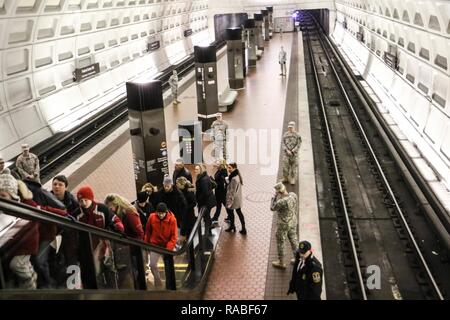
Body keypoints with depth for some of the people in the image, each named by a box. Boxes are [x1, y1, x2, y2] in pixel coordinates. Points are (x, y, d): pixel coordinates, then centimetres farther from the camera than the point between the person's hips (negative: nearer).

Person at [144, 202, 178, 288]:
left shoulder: (172, 219, -18)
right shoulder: (152, 217, -12)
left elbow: (174, 236, -15)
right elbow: (148, 231, 4)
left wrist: (168, 248, -24)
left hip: (167, 246, -2)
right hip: (155, 245, 2)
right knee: (153, 265, -6)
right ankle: (158, 284, 13)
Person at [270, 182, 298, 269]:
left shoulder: (282, 201, -33)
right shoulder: (293, 195, -10)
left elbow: (272, 208, -17)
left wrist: (275, 196, -16)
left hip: (284, 225, -7)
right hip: (293, 222, 8)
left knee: (280, 243, 13)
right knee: (293, 239, 25)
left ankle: (281, 263, 29)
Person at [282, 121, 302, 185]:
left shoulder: (297, 135, -5)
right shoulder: (285, 134, 2)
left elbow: (298, 144, -6)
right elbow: (283, 143, 0)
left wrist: (292, 151, -15)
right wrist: (287, 151, -13)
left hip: (294, 153, -2)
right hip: (286, 153, 2)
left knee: (294, 166, 2)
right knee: (285, 165, 2)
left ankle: (292, 180, 12)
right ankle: (286, 178, 17)